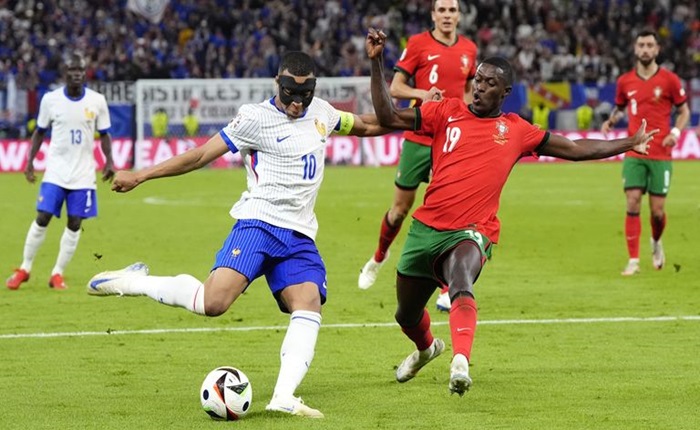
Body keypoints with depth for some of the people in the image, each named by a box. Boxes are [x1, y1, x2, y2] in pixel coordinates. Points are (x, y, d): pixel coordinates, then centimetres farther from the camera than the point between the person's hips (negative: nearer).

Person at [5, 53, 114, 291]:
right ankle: (24, 269, 9)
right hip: (55, 171, -1)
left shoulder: (97, 101, -3)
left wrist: (109, 161, -6)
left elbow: (104, 134, 7)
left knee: (74, 224, 0)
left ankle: (58, 273, 11)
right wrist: (30, 160, 1)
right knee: (42, 219, -5)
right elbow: (40, 131, 8)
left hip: (83, 174, 1)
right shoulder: (50, 99, -3)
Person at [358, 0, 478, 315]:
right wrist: (421, 93, -22)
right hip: (418, 138, -2)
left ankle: (446, 292, -6)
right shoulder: (418, 44, -3)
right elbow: (395, 87, -4)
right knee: (401, 208, 8)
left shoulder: (468, 49, 8)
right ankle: (378, 258, 38)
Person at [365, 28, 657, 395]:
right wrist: (376, 63, -8)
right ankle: (426, 348, 53)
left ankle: (460, 362, -54)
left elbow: (575, 149, 14)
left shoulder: (516, 131, 7)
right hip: (426, 227, 3)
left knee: (461, 288, -37)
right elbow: (388, 117, 0)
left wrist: (630, 144, 14)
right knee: (406, 315, 19)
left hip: (471, 233, -3)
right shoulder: (447, 113, 6)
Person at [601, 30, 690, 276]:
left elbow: (684, 110, 6)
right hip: (634, 153, 1)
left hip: (660, 155, -1)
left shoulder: (669, 79, -2)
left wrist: (675, 132, -11)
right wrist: (611, 121, -1)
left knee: (657, 210, 1)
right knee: (633, 204, -9)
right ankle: (633, 260, -4)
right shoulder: (625, 81, 5)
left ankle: (656, 243, 33)